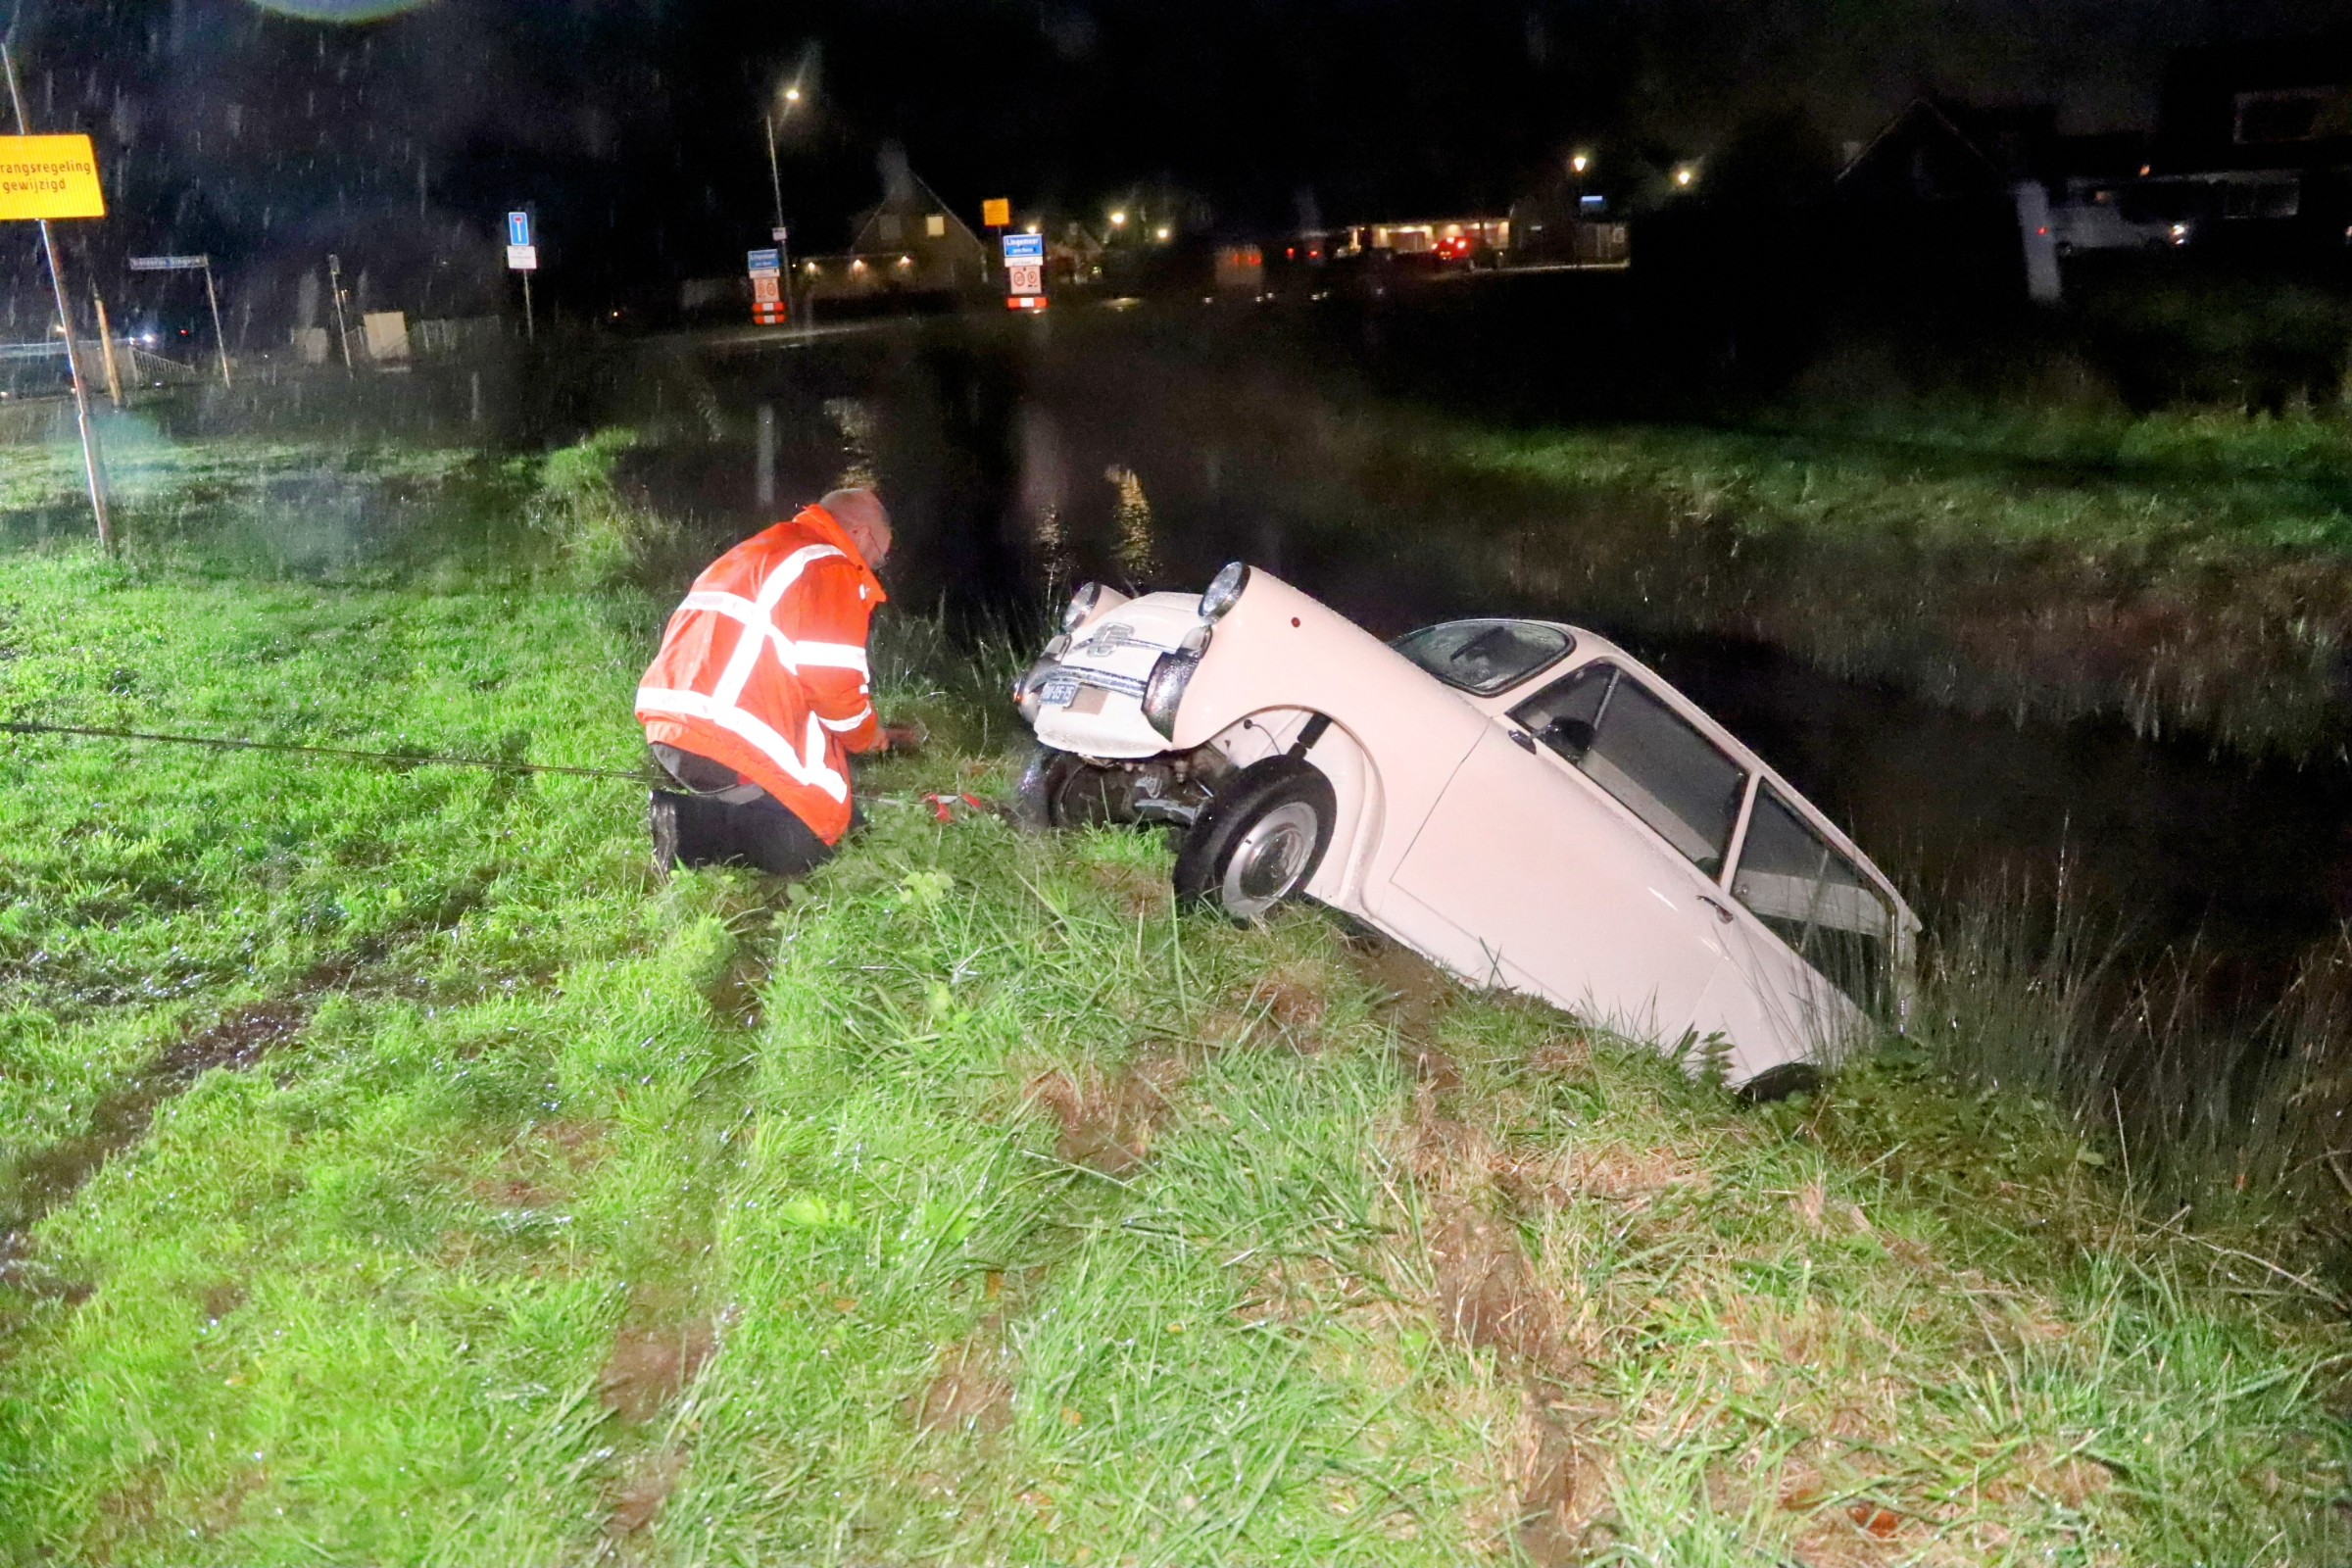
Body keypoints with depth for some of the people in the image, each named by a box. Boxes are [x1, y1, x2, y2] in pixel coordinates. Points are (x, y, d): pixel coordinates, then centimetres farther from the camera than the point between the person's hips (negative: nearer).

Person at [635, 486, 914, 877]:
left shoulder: (752, 553, 26)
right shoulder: (830, 570, -5)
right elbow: (832, 680, -11)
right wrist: (868, 735, 11)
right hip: (730, 740, -9)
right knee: (805, 851, -1)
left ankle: (685, 815, 2)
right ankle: (694, 826, -17)